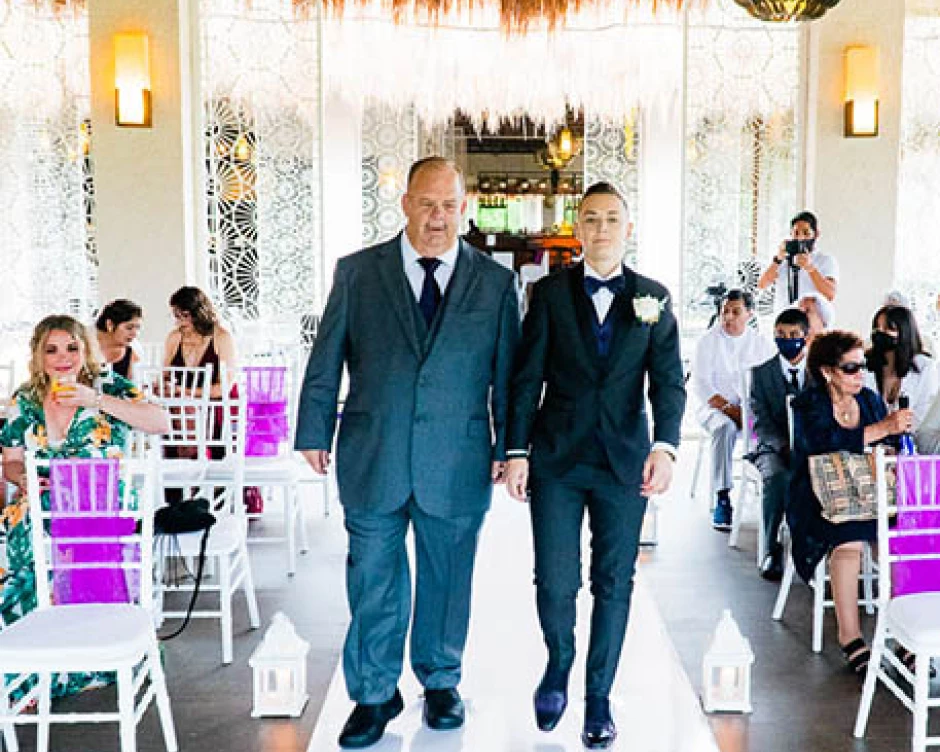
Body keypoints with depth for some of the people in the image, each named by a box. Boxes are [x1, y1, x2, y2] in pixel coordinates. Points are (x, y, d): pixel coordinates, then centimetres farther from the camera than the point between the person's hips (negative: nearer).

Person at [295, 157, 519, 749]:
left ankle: (441, 680, 35)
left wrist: (507, 448, 2)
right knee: (372, 580, 8)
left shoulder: (496, 282, 3)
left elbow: (508, 373, 5)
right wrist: (316, 433, 2)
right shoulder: (358, 272, 3)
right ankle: (375, 694, 25)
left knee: (447, 578, 14)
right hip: (372, 459, 0)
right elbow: (326, 361, 4)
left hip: (458, 462, 0)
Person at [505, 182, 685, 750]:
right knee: (555, 580, -1)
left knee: (615, 583, 7)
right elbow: (527, 378, 1)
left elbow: (669, 381, -1)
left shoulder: (654, 298, 5)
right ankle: (560, 664, 30)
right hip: (556, 458, -1)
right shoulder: (550, 293, 3)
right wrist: (517, 452, -5)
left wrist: (665, 446, -16)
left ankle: (599, 699, 24)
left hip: (625, 461, 1)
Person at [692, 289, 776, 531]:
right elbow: (701, 385, -4)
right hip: (715, 408, -2)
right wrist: (728, 408, -16)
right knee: (726, 427, -37)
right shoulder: (708, 342, 4)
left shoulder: (762, 343, 11)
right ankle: (722, 499, -37)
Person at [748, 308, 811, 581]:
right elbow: (761, 422, 0)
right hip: (774, 448, -1)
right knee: (777, 477, -34)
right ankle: (771, 551, -25)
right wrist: (784, 446, -19)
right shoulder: (761, 372, 7)